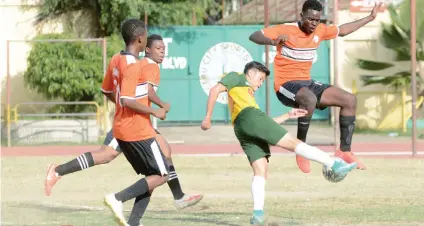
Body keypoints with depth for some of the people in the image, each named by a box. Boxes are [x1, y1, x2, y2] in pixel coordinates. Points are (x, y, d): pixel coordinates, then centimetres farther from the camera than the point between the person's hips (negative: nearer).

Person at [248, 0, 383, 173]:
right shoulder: (286, 30, -13)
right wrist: (273, 41, -38)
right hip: (286, 85, -7)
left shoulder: (320, 30, 6)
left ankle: (344, 151, 3)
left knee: (349, 100, -2)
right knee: (310, 99, -40)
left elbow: (342, 31, 25)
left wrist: (370, 18, 27)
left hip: (307, 83, 7)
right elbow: (253, 36, -18)